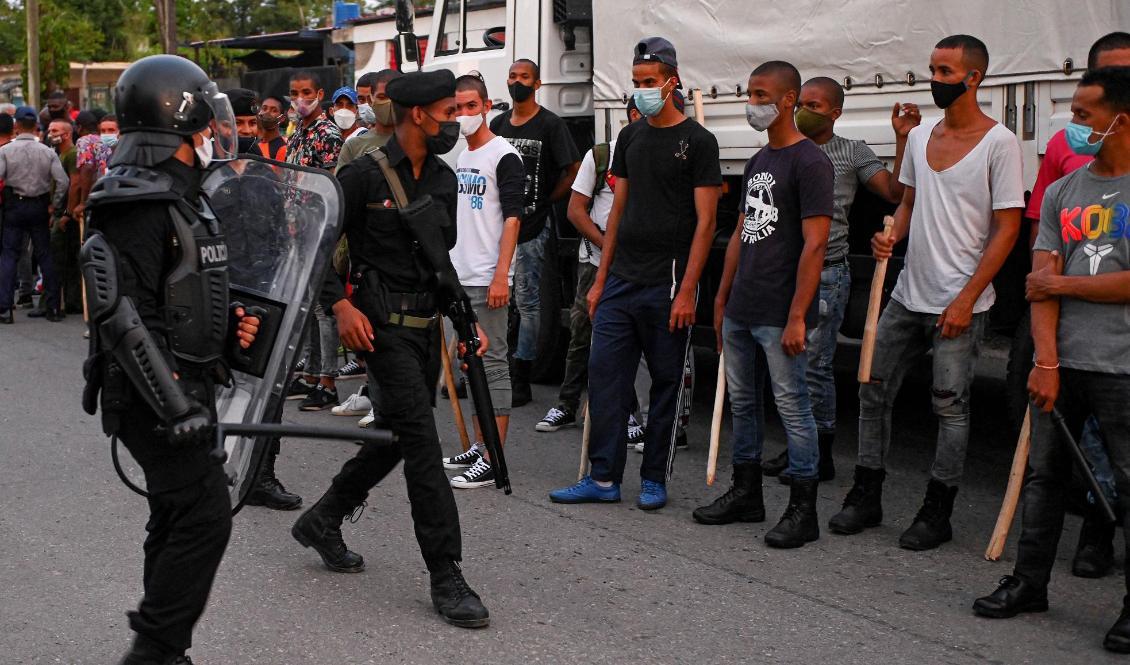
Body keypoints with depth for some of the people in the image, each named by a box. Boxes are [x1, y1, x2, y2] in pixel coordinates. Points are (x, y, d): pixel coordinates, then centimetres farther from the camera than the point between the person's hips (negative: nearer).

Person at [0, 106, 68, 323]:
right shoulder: (48, 152, -2)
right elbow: (63, 182, -6)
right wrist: (54, 206, 5)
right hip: (39, 206, 2)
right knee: (45, 256, 8)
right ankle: (53, 307, 9)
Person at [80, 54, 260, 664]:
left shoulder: (177, 196, 15)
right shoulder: (141, 203, -19)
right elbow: (125, 315, -24)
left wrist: (227, 328, 10)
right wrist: (177, 405, -25)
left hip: (182, 388, 10)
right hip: (151, 394, -10)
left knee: (178, 516, 15)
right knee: (204, 515, -11)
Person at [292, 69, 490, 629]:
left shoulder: (443, 178, 12)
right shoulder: (366, 172, -11)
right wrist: (340, 304, -19)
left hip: (426, 322, 8)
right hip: (383, 322, -8)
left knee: (397, 435, 16)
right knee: (421, 437, -12)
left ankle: (321, 521, 37)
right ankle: (446, 578, -7)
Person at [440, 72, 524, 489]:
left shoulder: (504, 157, -8)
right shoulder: (458, 158, 16)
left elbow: (512, 219, -14)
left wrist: (501, 276, -21)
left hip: (487, 280, -9)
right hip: (459, 278, 9)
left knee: (493, 364, -7)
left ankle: (494, 460, -6)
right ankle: (479, 447, 23)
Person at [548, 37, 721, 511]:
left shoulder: (697, 141, -5)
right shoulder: (630, 138, 12)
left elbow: (705, 221, -9)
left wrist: (687, 291, -15)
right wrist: (601, 279, 12)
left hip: (667, 285, -6)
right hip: (621, 281, 6)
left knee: (667, 382, 4)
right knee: (605, 374, 3)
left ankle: (654, 479, 15)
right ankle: (604, 478, 9)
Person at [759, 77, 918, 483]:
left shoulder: (853, 153, -1)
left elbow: (896, 193, -11)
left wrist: (902, 138, -17)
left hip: (826, 274, -6)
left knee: (815, 365, -4)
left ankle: (821, 456, 7)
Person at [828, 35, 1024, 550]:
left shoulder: (999, 142, -10)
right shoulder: (920, 136, 10)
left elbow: (1007, 229, -11)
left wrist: (966, 300, -16)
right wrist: (890, 236, -2)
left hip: (960, 304, -7)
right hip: (908, 295, 7)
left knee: (950, 405, 2)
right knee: (872, 390, 9)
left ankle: (937, 513, 13)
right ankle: (866, 497, 20)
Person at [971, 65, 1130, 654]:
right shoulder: (1062, 193, 11)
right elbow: (1042, 284, 4)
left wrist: (1064, 283, -6)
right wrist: (1046, 361, -6)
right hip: (1062, 363, 6)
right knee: (1043, 474, 12)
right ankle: (1030, 583, 25)